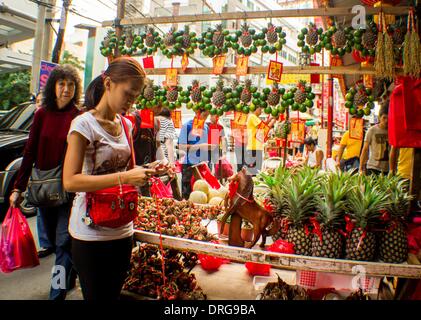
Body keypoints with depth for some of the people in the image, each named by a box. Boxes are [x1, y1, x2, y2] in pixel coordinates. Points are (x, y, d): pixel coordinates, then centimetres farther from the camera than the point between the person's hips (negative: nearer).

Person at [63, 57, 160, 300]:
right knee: (97, 296, 8)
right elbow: (70, 181, -21)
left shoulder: (125, 124, 7)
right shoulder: (85, 123, -14)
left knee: (114, 293, 20)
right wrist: (123, 178, -29)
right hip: (91, 233, -6)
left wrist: (143, 172, -3)